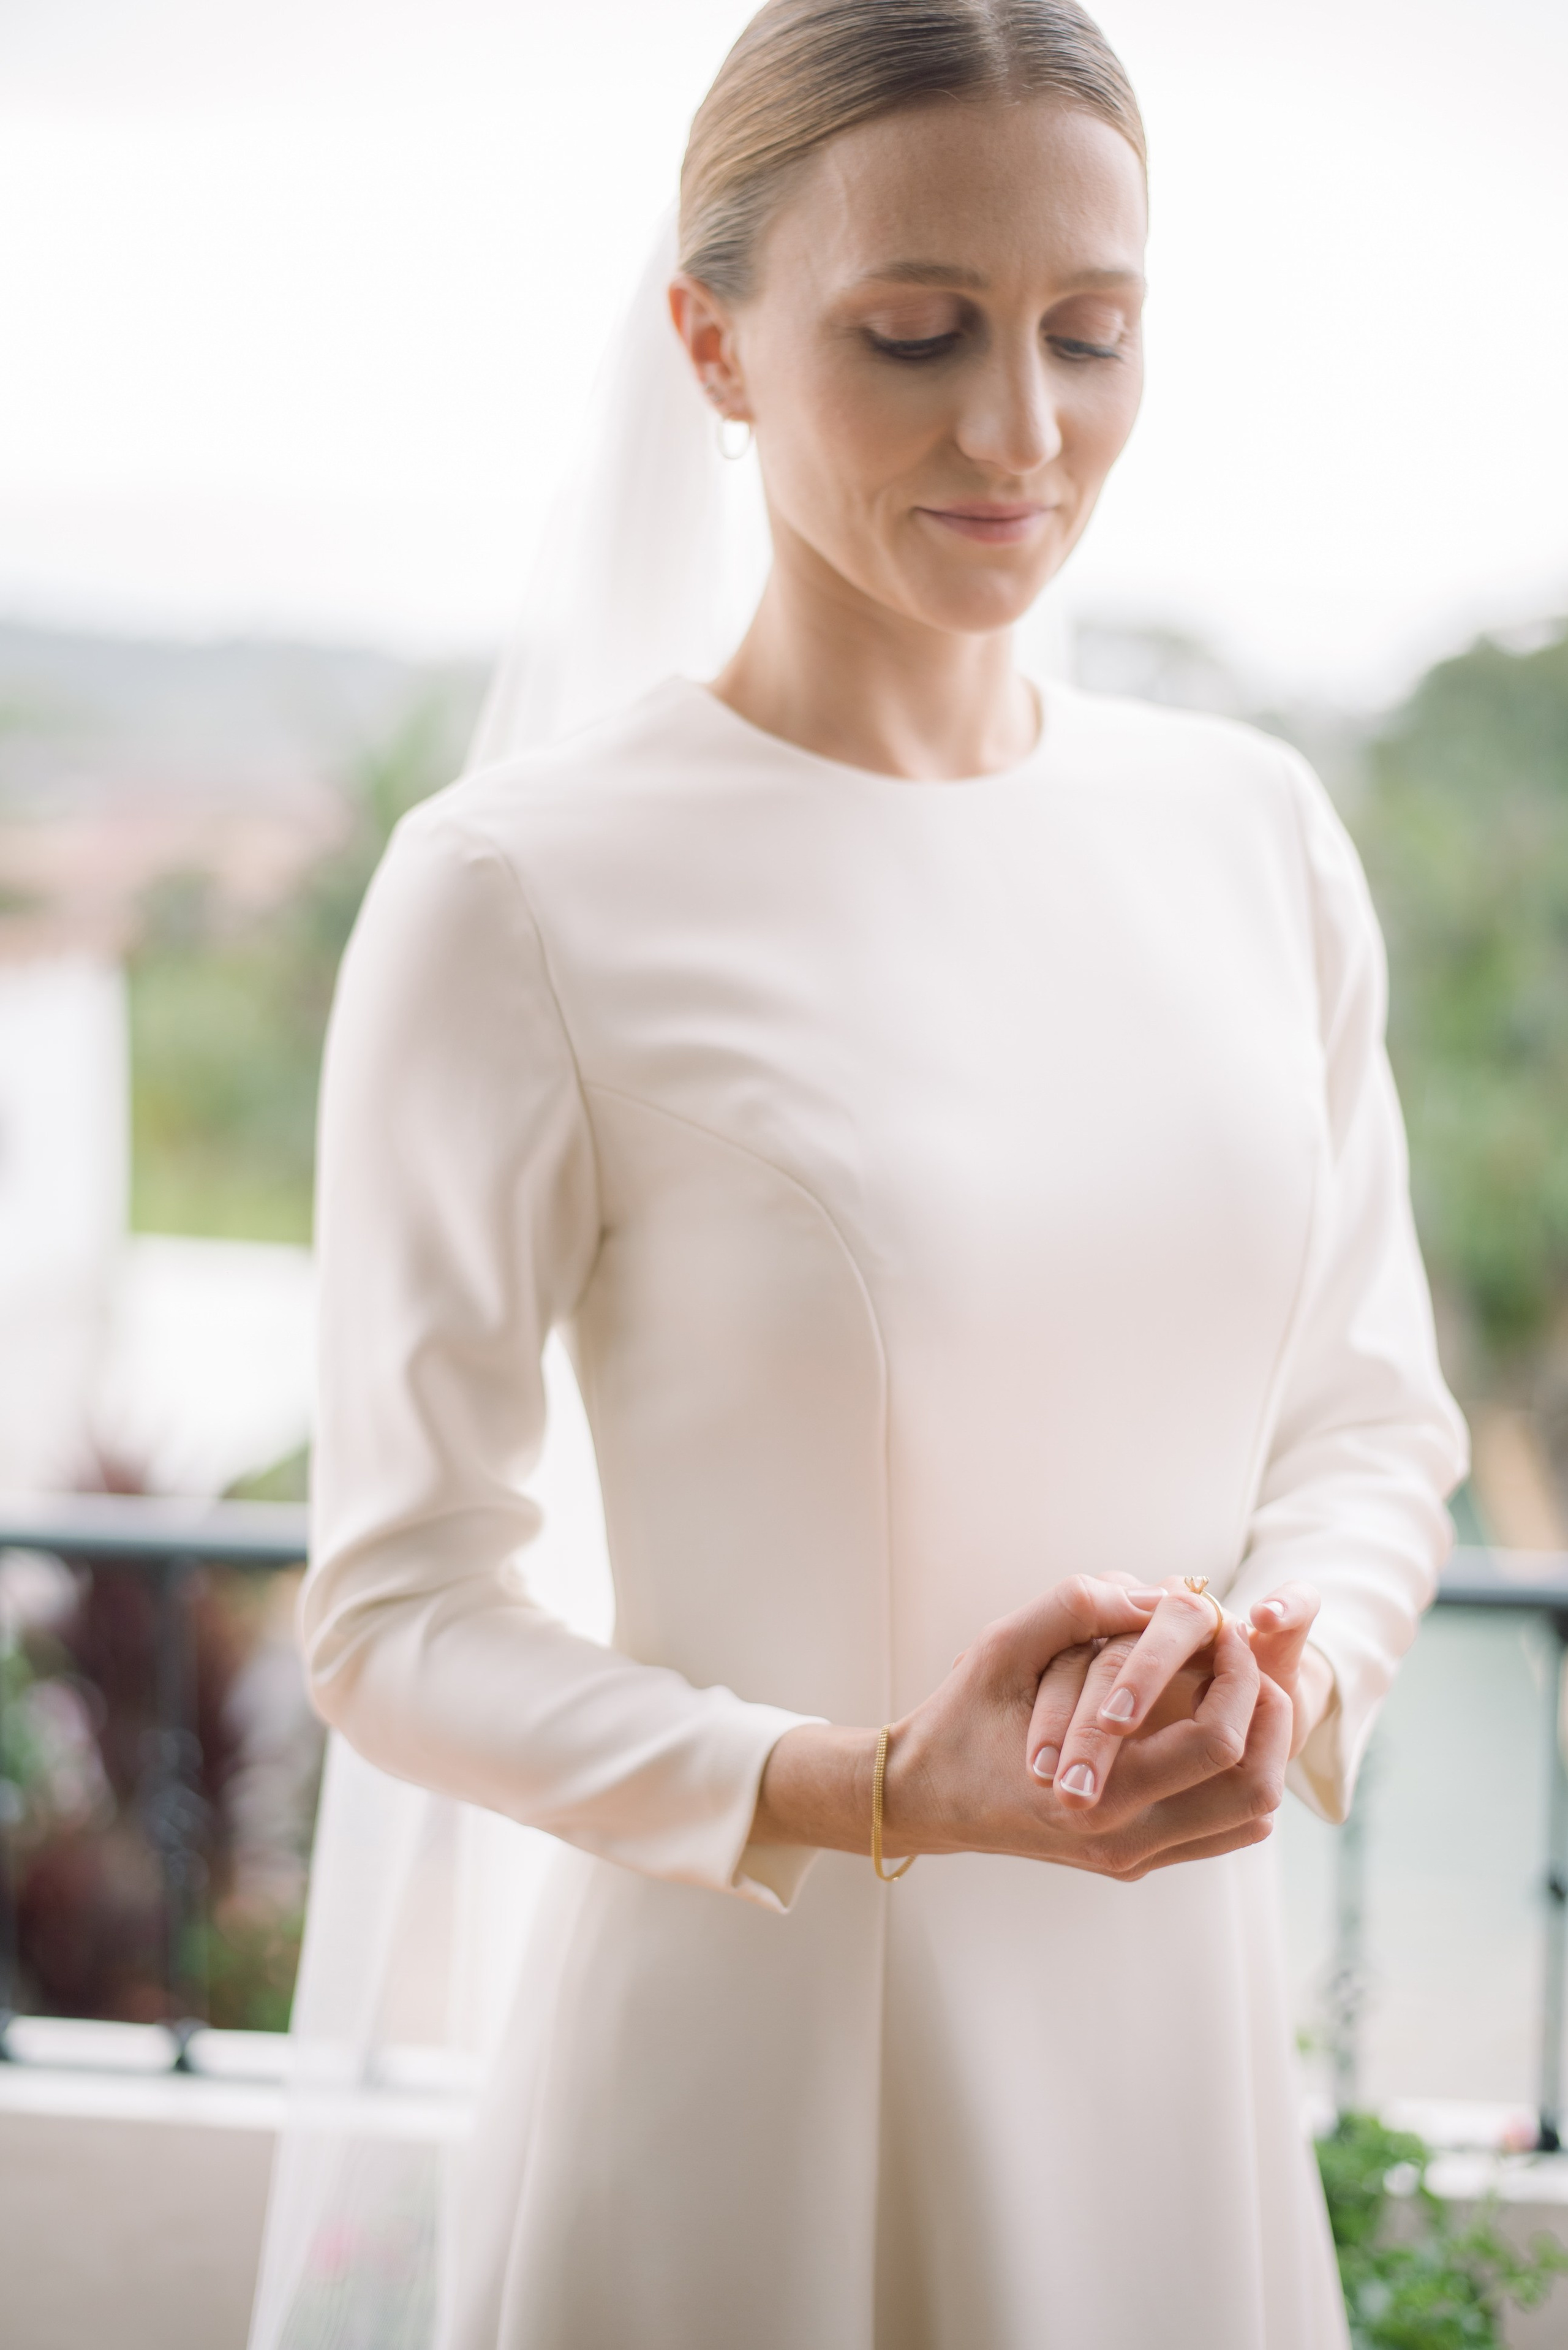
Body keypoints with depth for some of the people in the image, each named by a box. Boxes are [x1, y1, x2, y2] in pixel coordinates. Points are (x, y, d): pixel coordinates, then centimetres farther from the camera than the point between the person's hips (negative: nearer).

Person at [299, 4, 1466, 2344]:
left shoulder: (1250, 827, 2)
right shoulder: (525, 891, -13)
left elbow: (1376, 1416, 8)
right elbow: (398, 1616, -9)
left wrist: (1285, 1666, -12)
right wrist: (878, 1795, -21)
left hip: (1183, 2050, 5)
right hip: (755, 2058, -4)